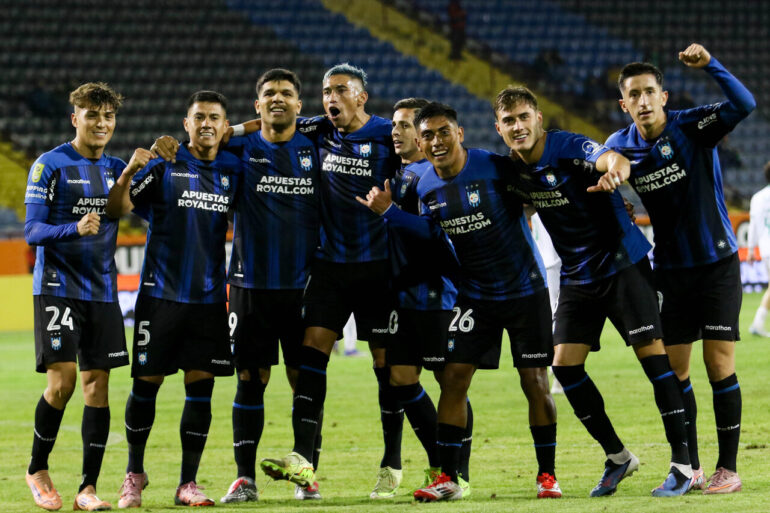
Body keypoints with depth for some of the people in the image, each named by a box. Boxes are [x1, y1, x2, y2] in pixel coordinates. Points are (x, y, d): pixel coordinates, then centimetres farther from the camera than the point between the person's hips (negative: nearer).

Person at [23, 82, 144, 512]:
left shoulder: (117, 169, 12)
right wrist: (75, 228, -25)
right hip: (58, 287, -5)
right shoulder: (50, 165, -4)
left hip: (102, 290, 5)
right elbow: (32, 230, -7)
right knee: (63, 380, -12)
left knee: (98, 381, -1)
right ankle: (38, 469, 10)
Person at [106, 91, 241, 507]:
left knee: (200, 386, 0)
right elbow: (117, 209, -9)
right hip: (161, 294, -3)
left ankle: (187, 483, 7)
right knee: (146, 383, 1)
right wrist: (128, 172, -24)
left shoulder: (233, 169, 7)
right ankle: (134, 472, 19)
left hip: (209, 297, 3)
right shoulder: (164, 165, -3)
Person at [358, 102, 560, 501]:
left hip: (524, 289, -4)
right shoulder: (423, 184, -5)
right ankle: (447, 478, 4)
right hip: (474, 295, 4)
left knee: (535, 382, -4)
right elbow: (429, 230, 4)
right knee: (453, 378, -3)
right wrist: (387, 211, -6)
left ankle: (547, 475, 9)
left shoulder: (495, 168, -18)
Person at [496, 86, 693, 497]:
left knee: (651, 352, -12)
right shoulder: (512, 169, -1)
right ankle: (616, 456, 13)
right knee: (565, 364, -2)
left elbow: (614, 160, -42)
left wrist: (614, 171, -64)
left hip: (622, 263, -6)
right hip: (577, 275, 6)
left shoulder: (569, 148, -20)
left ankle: (682, 463, -7)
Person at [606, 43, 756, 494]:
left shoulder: (692, 127, -13)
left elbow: (744, 105, -28)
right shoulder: (622, 146, -2)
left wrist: (710, 64, -39)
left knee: (719, 364, -5)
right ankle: (690, 468, 15)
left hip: (717, 263, -4)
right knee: (674, 370, 4)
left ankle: (728, 468, 2)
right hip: (670, 269, 4)